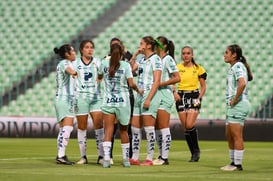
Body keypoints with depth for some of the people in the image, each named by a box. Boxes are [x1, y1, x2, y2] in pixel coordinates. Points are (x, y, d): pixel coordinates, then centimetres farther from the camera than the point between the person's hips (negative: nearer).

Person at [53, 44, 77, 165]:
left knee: (63, 128, 9)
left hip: (61, 99, 11)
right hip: (65, 99, -11)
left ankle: (61, 156, 9)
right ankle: (61, 156, -23)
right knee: (67, 127, -17)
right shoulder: (65, 63, -10)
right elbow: (67, 69, -33)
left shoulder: (62, 64, 19)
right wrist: (73, 72, -46)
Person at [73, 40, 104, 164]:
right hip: (81, 97, 0)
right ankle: (83, 156, 8)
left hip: (96, 97, 0)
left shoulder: (97, 62, 7)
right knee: (82, 127, 2)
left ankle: (101, 155, -7)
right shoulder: (76, 64, 5)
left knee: (98, 124, -9)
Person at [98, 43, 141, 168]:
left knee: (108, 131, -6)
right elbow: (131, 84, -11)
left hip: (108, 101, 0)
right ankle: (126, 160, 20)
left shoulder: (104, 64, 2)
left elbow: (99, 77, 22)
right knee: (123, 131, 14)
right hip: (123, 101, 0)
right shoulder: (126, 65, -5)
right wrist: (138, 90, 8)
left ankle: (106, 158, -21)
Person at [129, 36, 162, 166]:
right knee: (135, 127, 7)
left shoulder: (155, 59, -8)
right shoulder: (142, 60, 17)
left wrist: (149, 99, -19)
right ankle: (134, 158, 12)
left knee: (148, 128, -5)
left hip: (150, 95, -8)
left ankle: (149, 159, -1)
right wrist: (135, 55, 11)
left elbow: (156, 81, -14)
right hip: (139, 95, 8)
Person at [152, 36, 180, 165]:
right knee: (157, 129, 8)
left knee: (163, 128, -9)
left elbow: (177, 78, -15)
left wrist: (161, 84, -16)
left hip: (165, 96, -9)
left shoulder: (168, 59, -8)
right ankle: (161, 156, 12)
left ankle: (164, 157, -8)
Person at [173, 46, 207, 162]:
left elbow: (203, 86, 5)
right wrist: (174, 92, -13)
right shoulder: (177, 67, 7)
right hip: (181, 97, 3)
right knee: (185, 128, 1)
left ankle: (196, 150, -1)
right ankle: (194, 153, 11)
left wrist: (199, 98, -9)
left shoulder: (198, 68, 1)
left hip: (193, 96, -3)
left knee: (189, 125, -19)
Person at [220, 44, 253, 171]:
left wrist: (235, 100, -20)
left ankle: (238, 164, -5)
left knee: (236, 136, -7)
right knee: (229, 135, 14)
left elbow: (242, 84, -28)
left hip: (238, 105, -10)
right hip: (233, 107, 10)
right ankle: (233, 162, 20)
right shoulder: (233, 67, 18)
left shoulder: (238, 66, -12)